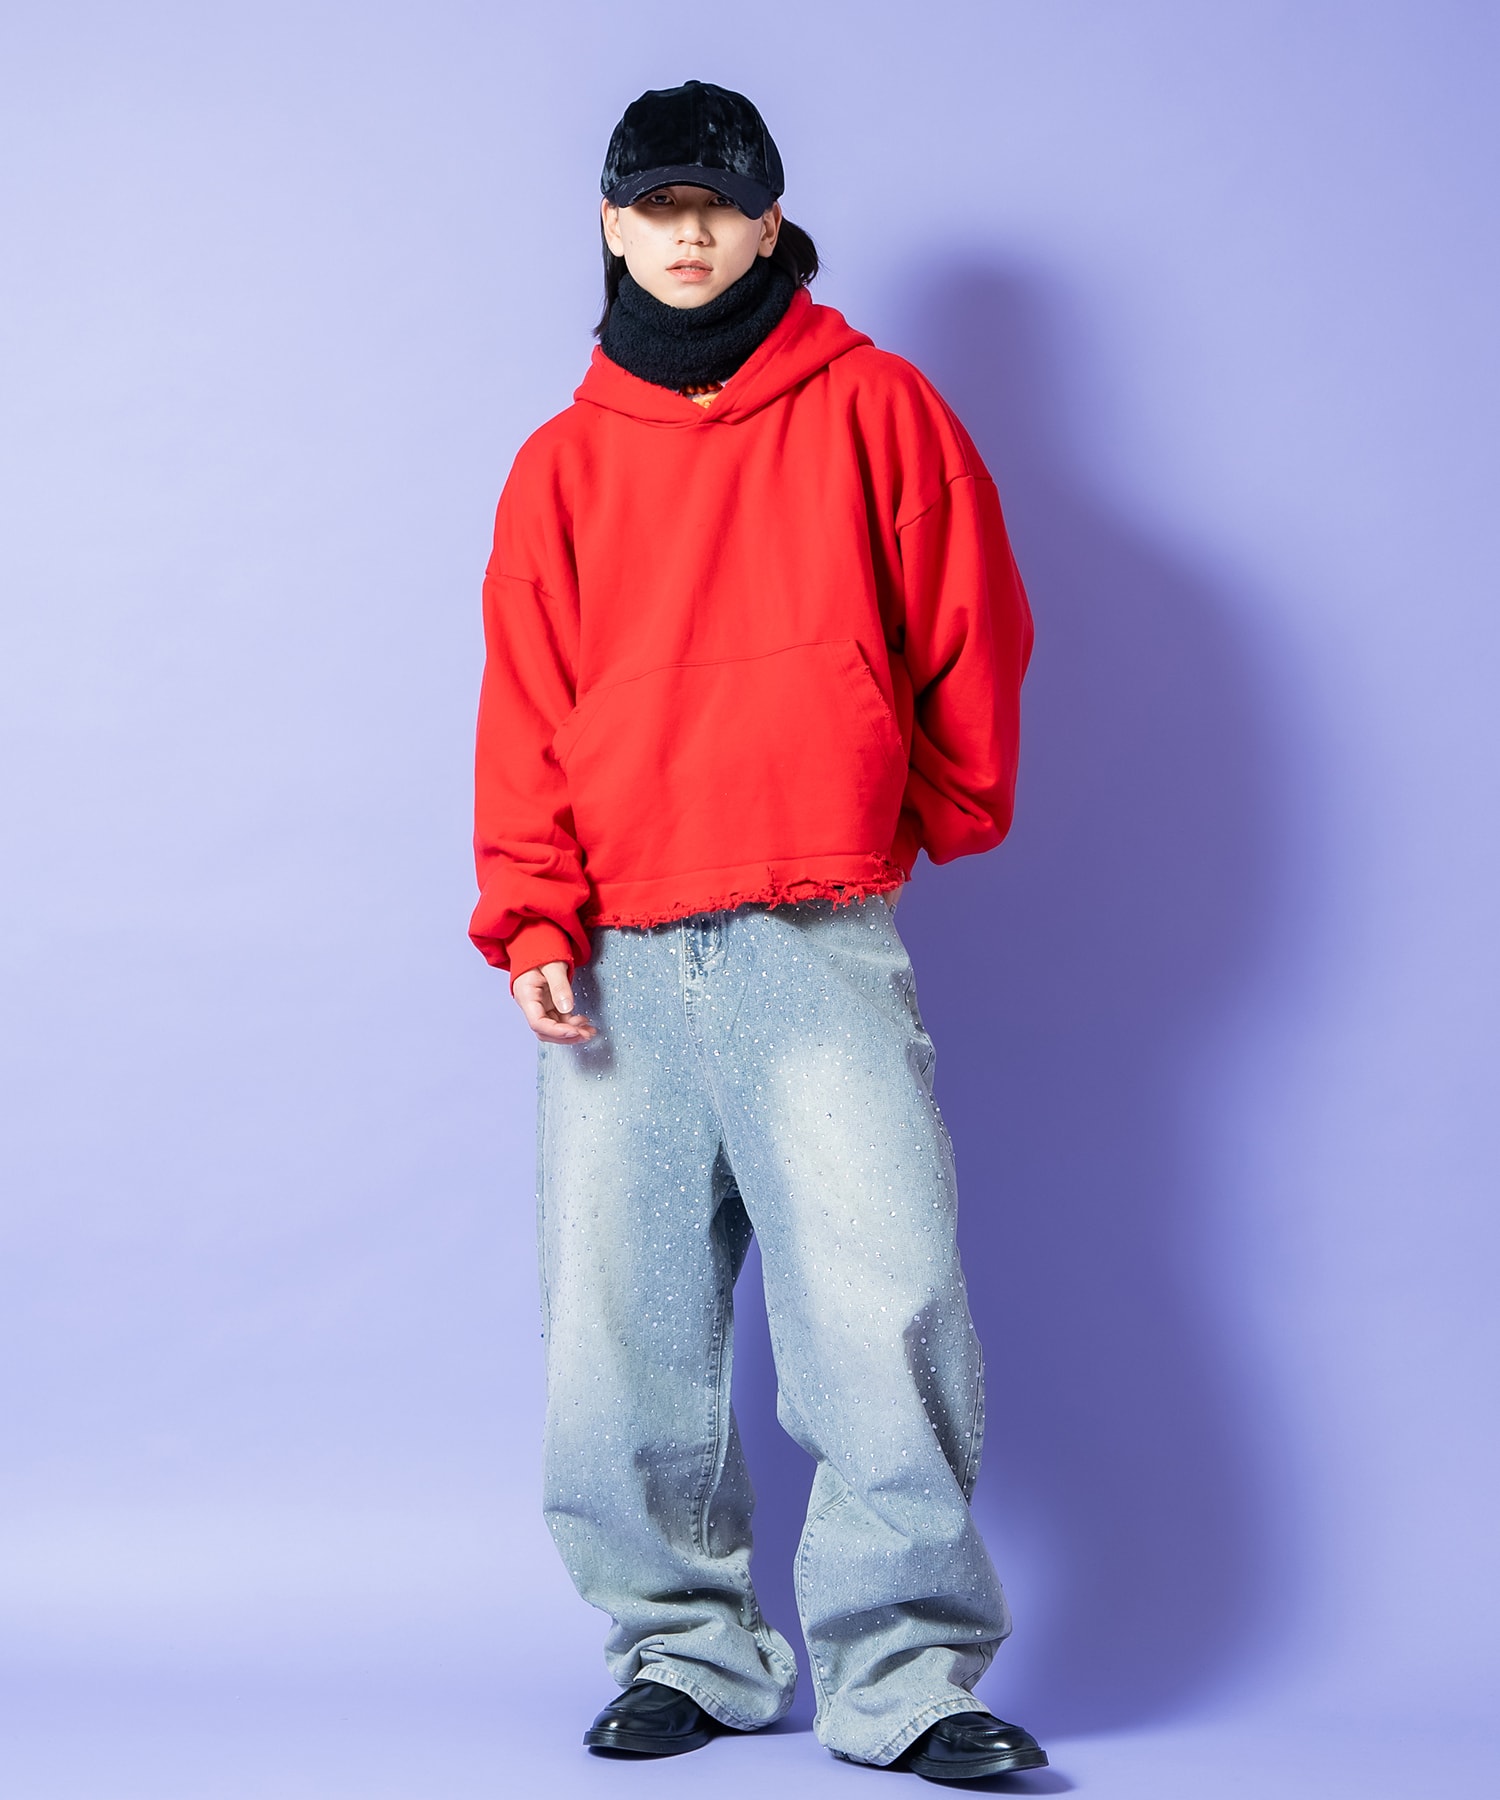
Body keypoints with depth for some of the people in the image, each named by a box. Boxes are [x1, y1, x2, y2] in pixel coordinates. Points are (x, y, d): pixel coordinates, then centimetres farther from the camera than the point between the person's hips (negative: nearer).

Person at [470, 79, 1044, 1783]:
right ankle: (686, 1649, 15)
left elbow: (970, 631, 11)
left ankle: (905, 1674, -3)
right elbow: (527, 704, 9)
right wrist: (532, 920, -2)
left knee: (886, 1302, -11)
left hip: (819, 938, -3)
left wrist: (942, 815, 16)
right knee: (621, 1332, 3)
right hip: (617, 957, 3)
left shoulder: (871, 408, 8)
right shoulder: (564, 461, 14)